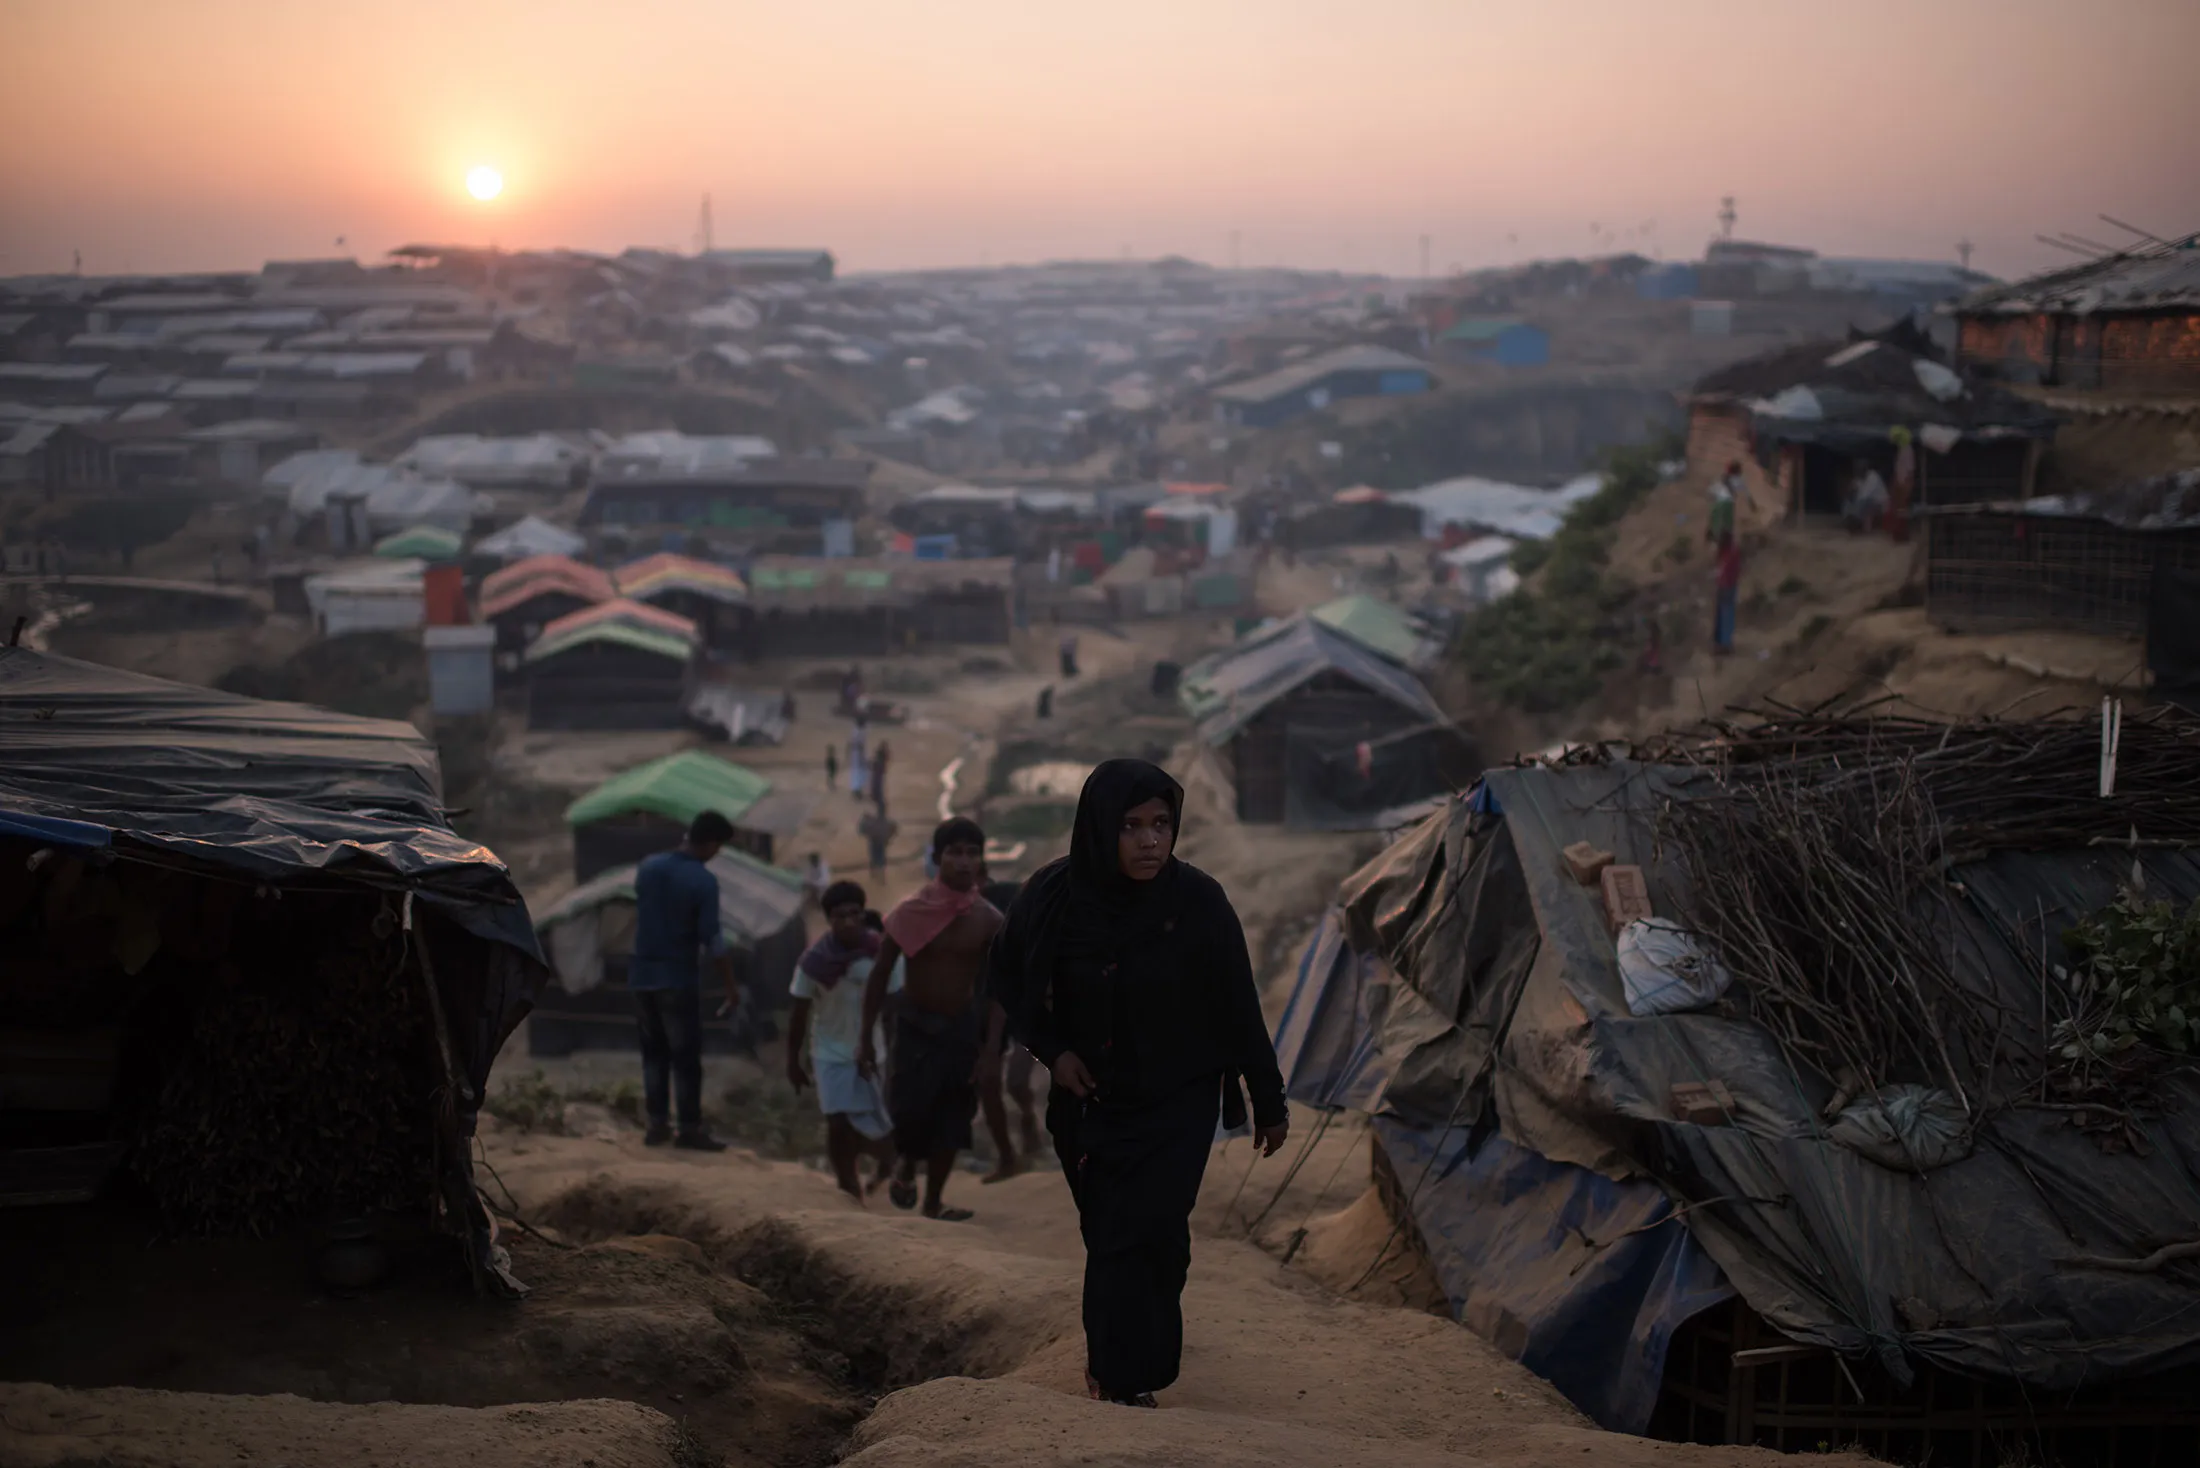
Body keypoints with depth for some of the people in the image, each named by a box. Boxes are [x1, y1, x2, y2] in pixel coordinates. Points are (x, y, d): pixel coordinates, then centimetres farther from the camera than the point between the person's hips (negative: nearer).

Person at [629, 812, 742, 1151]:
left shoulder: (648, 866, 4)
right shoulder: (703, 881, -15)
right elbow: (714, 940, -17)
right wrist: (732, 987, -11)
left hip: (642, 973, 6)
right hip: (679, 977, -6)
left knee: (654, 1052, 14)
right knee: (686, 1057, 2)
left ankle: (657, 1124, 16)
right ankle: (690, 1130, 6)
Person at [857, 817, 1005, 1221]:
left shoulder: (989, 920, -9)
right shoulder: (910, 911, -13)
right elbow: (879, 976, -5)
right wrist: (866, 1039, -4)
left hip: (962, 1027, 2)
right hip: (915, 1024, -2)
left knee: (951, 1119, 5)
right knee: (909, 1109, -7)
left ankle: (933, 1202, 21)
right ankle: (906, 1170, 26)